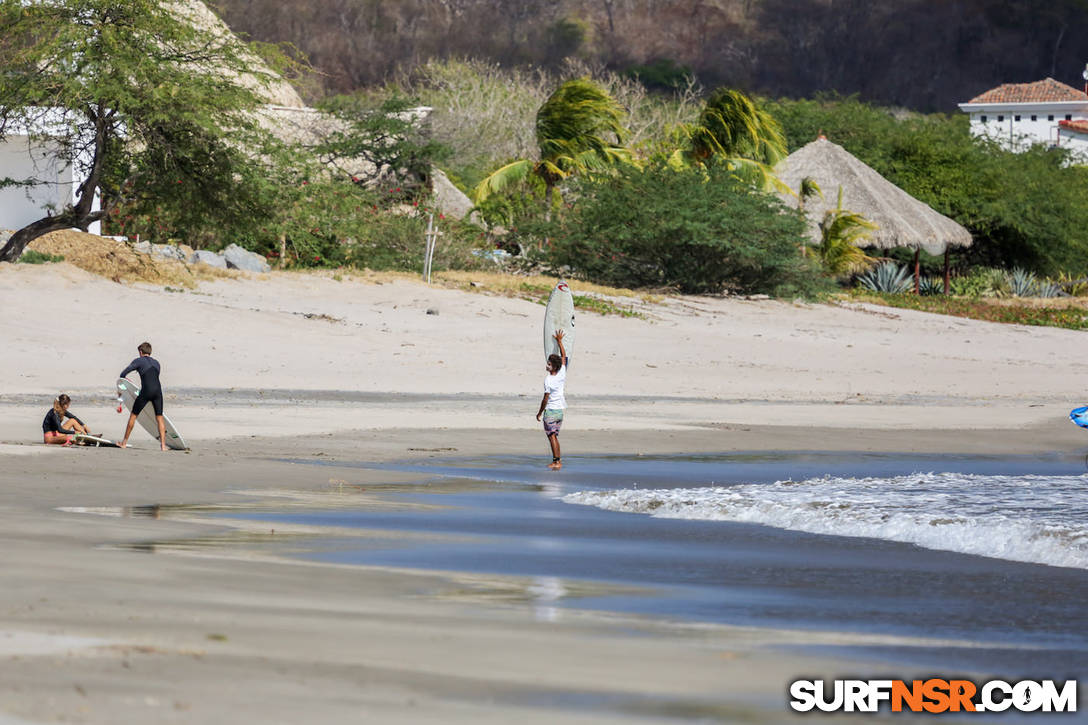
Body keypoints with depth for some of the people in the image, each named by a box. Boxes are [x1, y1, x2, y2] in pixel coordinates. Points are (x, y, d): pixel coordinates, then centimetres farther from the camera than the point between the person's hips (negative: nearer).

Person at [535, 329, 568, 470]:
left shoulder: (548, 380, -17)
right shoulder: (562, 375, -1)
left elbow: (545, 399, -15)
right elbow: (564, 356, 13)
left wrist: (540, 412, -5)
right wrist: (559, 341, 21)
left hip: (550, 411, -7)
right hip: (560, 410, 7)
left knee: (552, 436, -4)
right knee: (555, 436, 15)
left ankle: (556, 461, -9)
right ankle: (558, 460, 15)